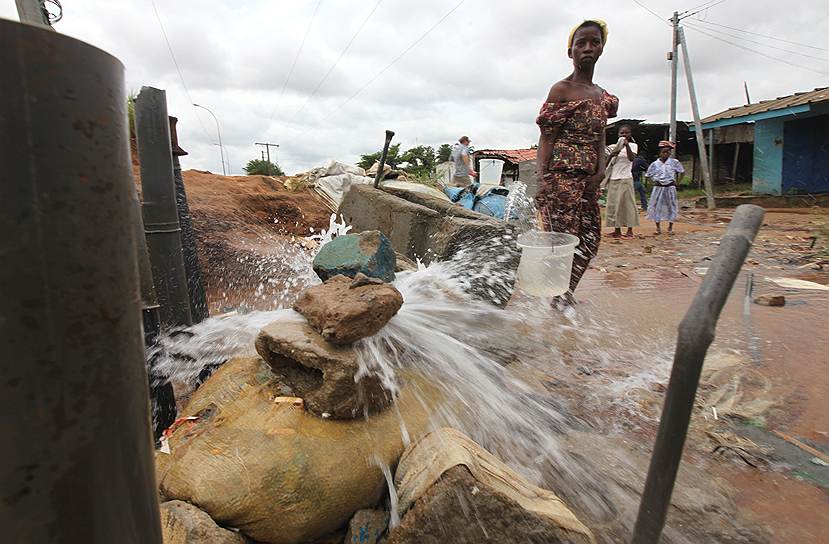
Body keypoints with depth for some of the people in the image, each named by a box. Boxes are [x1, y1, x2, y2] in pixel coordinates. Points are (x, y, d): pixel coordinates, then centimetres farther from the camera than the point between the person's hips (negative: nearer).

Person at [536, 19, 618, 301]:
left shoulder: (603, 96, 18)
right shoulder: (561, 90, -3)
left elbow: (599, 138, 16)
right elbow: (546, 139, -10)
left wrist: (600, 171, -1)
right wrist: (542, 179, -21)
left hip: (589, 178, 8)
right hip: (562, 175, -7)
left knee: (590, 236, 8)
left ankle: (566, 290, 21)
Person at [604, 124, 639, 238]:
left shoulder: (633, 145, 0)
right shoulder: (615, 146, 12)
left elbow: (632, 158, -18)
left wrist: (627, 145, -28)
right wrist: (611, 155, -8)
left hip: (625, 179, -5)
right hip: (613, 179, 5)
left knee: (626, 204, -5)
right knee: (613, 204, 6)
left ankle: (630, 230, 0)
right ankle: (617, 229, 14)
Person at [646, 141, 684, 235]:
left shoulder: (674, 162, 0)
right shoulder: (655, 164, 0)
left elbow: (682, 172, 10)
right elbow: (648, 175, 11)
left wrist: (677, 182, 3)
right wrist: (654, 182, 1)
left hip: (670, 188, 0)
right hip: (658, 188, 0)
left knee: (671, 206, 4)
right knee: (656, 206, -1)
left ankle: (670, 227, 16)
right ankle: (658, 227, 10)